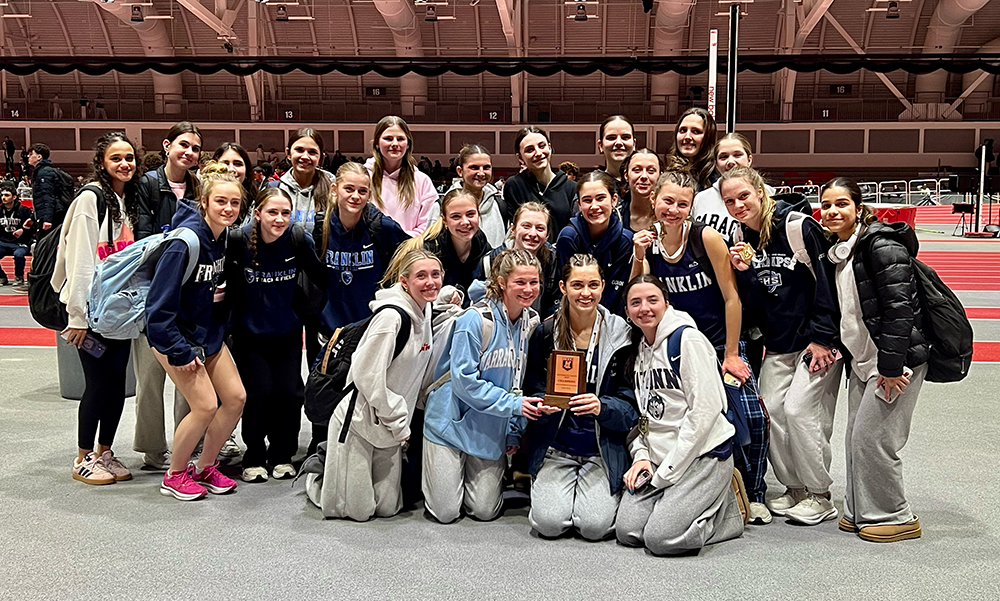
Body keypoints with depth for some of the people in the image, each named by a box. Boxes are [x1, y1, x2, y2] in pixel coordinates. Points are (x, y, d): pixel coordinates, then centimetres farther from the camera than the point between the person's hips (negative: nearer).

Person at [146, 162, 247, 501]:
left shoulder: (224, 235, -3)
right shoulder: (187, 240, -27)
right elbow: (159, 304, -25)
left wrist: (220, 293, 2)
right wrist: (180, 353, -21)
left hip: (207, 330, 8)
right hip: (173, 334, -8)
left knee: (236, 397, 3)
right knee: (205, 404, -11)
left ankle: (205, 467, 22)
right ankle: (174, 476, 12)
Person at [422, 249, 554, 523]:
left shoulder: (533, 323, 0)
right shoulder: (475, 320, -20)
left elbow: (524, 382, 9)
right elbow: (464, 380, -22)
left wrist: (515, 431, 5)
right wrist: (513, 404, -24)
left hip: (492, 429, 5)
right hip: (453, 420, -5)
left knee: (485, 511, 4)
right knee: (446, 512, 1)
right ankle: (436, 468, 29)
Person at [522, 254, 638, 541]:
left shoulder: (619, 333, -3)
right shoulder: (546, 332, 0)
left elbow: (631, 407, -2)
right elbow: (531, 392, 5)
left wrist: (603, 407, -23)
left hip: (604, 451, 0)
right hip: (555, 448, 1)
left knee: (595, 525, -17)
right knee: (549, 522, -17)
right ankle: (546, 489, 17)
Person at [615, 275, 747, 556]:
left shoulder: (688, 340, -10)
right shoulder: (638, 350, 14)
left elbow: (704, 411, -17)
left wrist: (666, 472, -15)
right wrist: (640, 456, -2)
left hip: (704, 455, -7)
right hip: (659, 459, 7)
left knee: (660, 537, -19)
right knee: (627, 531, -9)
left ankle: (730, 507, 5)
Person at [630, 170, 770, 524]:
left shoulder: (707, 237, -15)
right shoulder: (647, 241, -3)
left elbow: (731, 298, -11)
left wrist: (731, 355, -9)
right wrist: (638, 258, -17)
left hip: (721, 342, -3)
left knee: (752, 417, -13)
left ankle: (754, 494, 8)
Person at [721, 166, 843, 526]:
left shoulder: (797, 225, -16)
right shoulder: (743, 238, 4)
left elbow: (825, 281, -15)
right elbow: (753, 303, 3)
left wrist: (821, 337, -15)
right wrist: (743, 272, -15)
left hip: (819, 338, -7)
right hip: (778, 342, 7)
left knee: (798, 408, -12)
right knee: (770, 408, 1)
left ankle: (820, 496, 5)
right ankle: (795, 489, 18)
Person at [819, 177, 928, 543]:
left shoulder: (881, 245, -16)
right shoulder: (838, 251, 11)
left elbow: (899, 307, -22)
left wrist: (891, 366, -23)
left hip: (896, 361, -9)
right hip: (864, 362, 9)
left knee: (873, 438, -6)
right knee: (856, 437, 11)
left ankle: (895, 517, 11)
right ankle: (859, 512, 24)